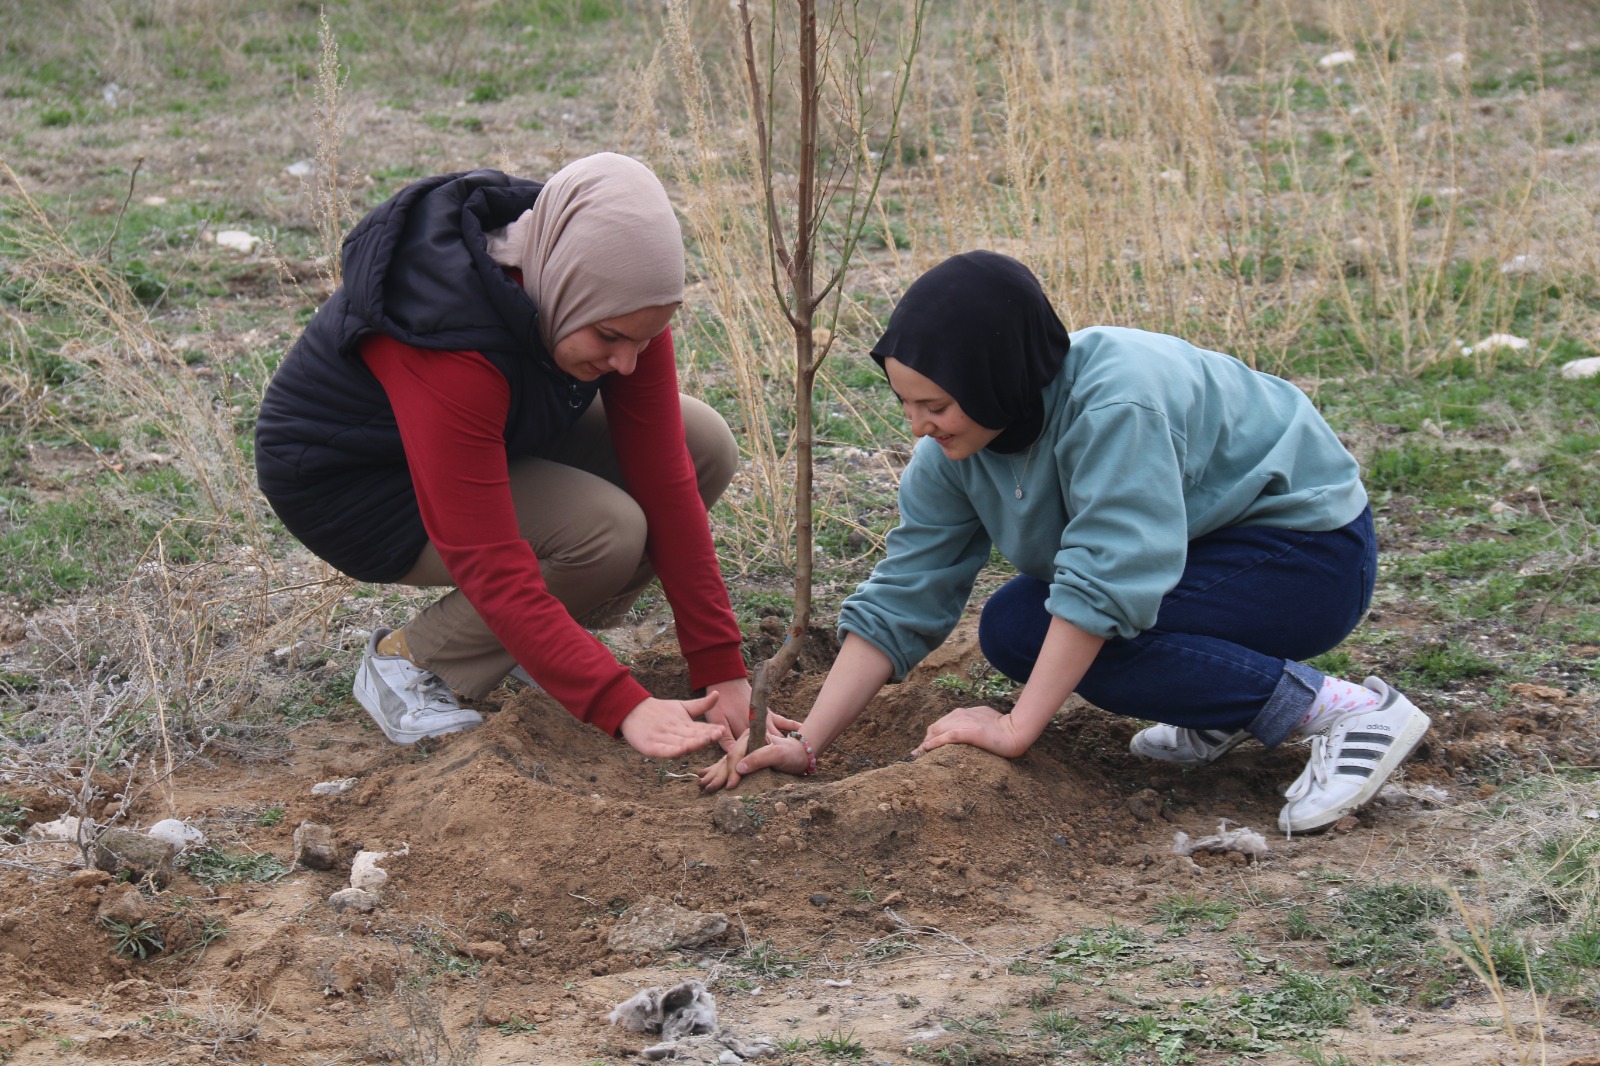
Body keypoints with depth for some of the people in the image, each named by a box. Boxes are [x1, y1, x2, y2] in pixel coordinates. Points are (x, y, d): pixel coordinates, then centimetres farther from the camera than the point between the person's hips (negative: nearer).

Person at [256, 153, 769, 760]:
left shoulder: (620, 306, -20)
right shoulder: (447, 339, -40)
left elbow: (664, 479, -17)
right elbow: (492, 566, -40)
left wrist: (720, 670, -19)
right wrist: (623, 707, -45)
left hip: (496, 432, 7)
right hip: (350, 481, -7)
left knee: (705, 450, -10)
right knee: (606, 532, -28)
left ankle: (553, 630, 7)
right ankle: (408, 660, -8)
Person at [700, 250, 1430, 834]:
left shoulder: (1115, 401, -32)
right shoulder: (953, 454, -7)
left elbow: (1105, 586, -34)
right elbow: (899, 601, -5)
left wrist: (1017, 730, -31)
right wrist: (807, 743, -12)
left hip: (1310, 549, -9)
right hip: (1207, 543, 9)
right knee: (1012, 630, -5)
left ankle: (1341, 710, -21)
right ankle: (1230, 706, 7)